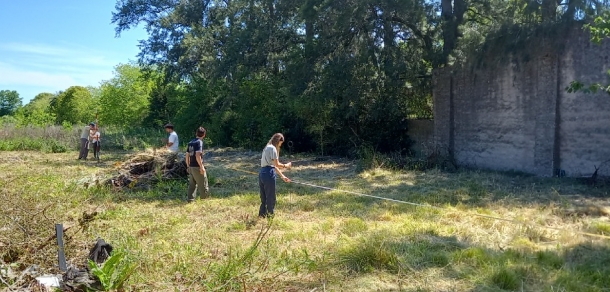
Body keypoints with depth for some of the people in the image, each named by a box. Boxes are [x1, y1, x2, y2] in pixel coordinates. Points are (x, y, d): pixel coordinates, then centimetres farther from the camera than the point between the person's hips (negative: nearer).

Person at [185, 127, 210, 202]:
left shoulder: (190, 142, 12)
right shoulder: (199, 142, -12)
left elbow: (187, 156, 14)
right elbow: (198, 156, -21)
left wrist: (188, 166, 22)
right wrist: (201, 167, -19)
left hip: (191, 167, 7)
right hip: (197, 167, -7)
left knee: (192, 184, 12)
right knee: (203, 184, 4)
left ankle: (190, 199, 12)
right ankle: (205, 198, 13)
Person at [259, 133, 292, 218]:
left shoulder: (267, 148, 23)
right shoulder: (272, 148, -7)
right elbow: (277, 165, -10)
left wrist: (282, 176, 23)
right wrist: (286, 165, 8)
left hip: (262, 173, 9)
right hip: (269, 174, -9)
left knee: (264, 198, 16)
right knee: (271, 198, 1)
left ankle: (261, 216, 21)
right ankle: (270, 216, 8)